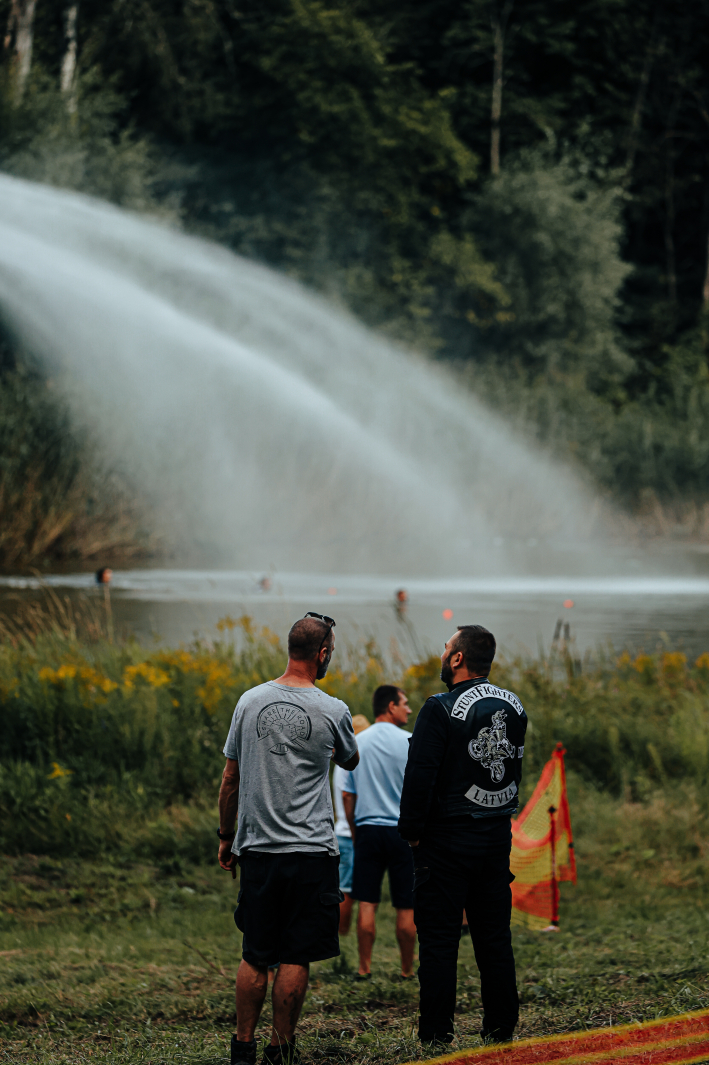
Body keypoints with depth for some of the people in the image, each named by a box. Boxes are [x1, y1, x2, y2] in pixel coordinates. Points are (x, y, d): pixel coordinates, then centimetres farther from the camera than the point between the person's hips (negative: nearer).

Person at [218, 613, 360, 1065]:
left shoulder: (250, 702, 3)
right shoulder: (332, 711, -6)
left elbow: (230, 780, 9)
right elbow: (350, 760, 16)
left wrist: (226, 837, 18)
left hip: (257, 848, 4)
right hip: (311, 851, -3)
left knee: (256, 956, 11)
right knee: (296, 959, 2)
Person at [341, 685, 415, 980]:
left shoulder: (357, 743, 7)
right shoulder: (410, 742, -5)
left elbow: (347, 796, 9)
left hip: (367, 830, 3)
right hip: (403, 831, -3)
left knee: (367, 904, 4)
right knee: (406, 907, 3)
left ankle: (364, 969, 5)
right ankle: (407, 971, 8)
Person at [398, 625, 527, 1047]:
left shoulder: (441, 710, -15)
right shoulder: (513, 707, 6)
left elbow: (420, 776, -16)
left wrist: (412, 831, -7)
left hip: (448, 839, -6)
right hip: (498, 838, 6)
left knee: (439, 938, 0)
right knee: (495, 937, 11)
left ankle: (437, 1032, 1)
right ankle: (501, 1026, 14)